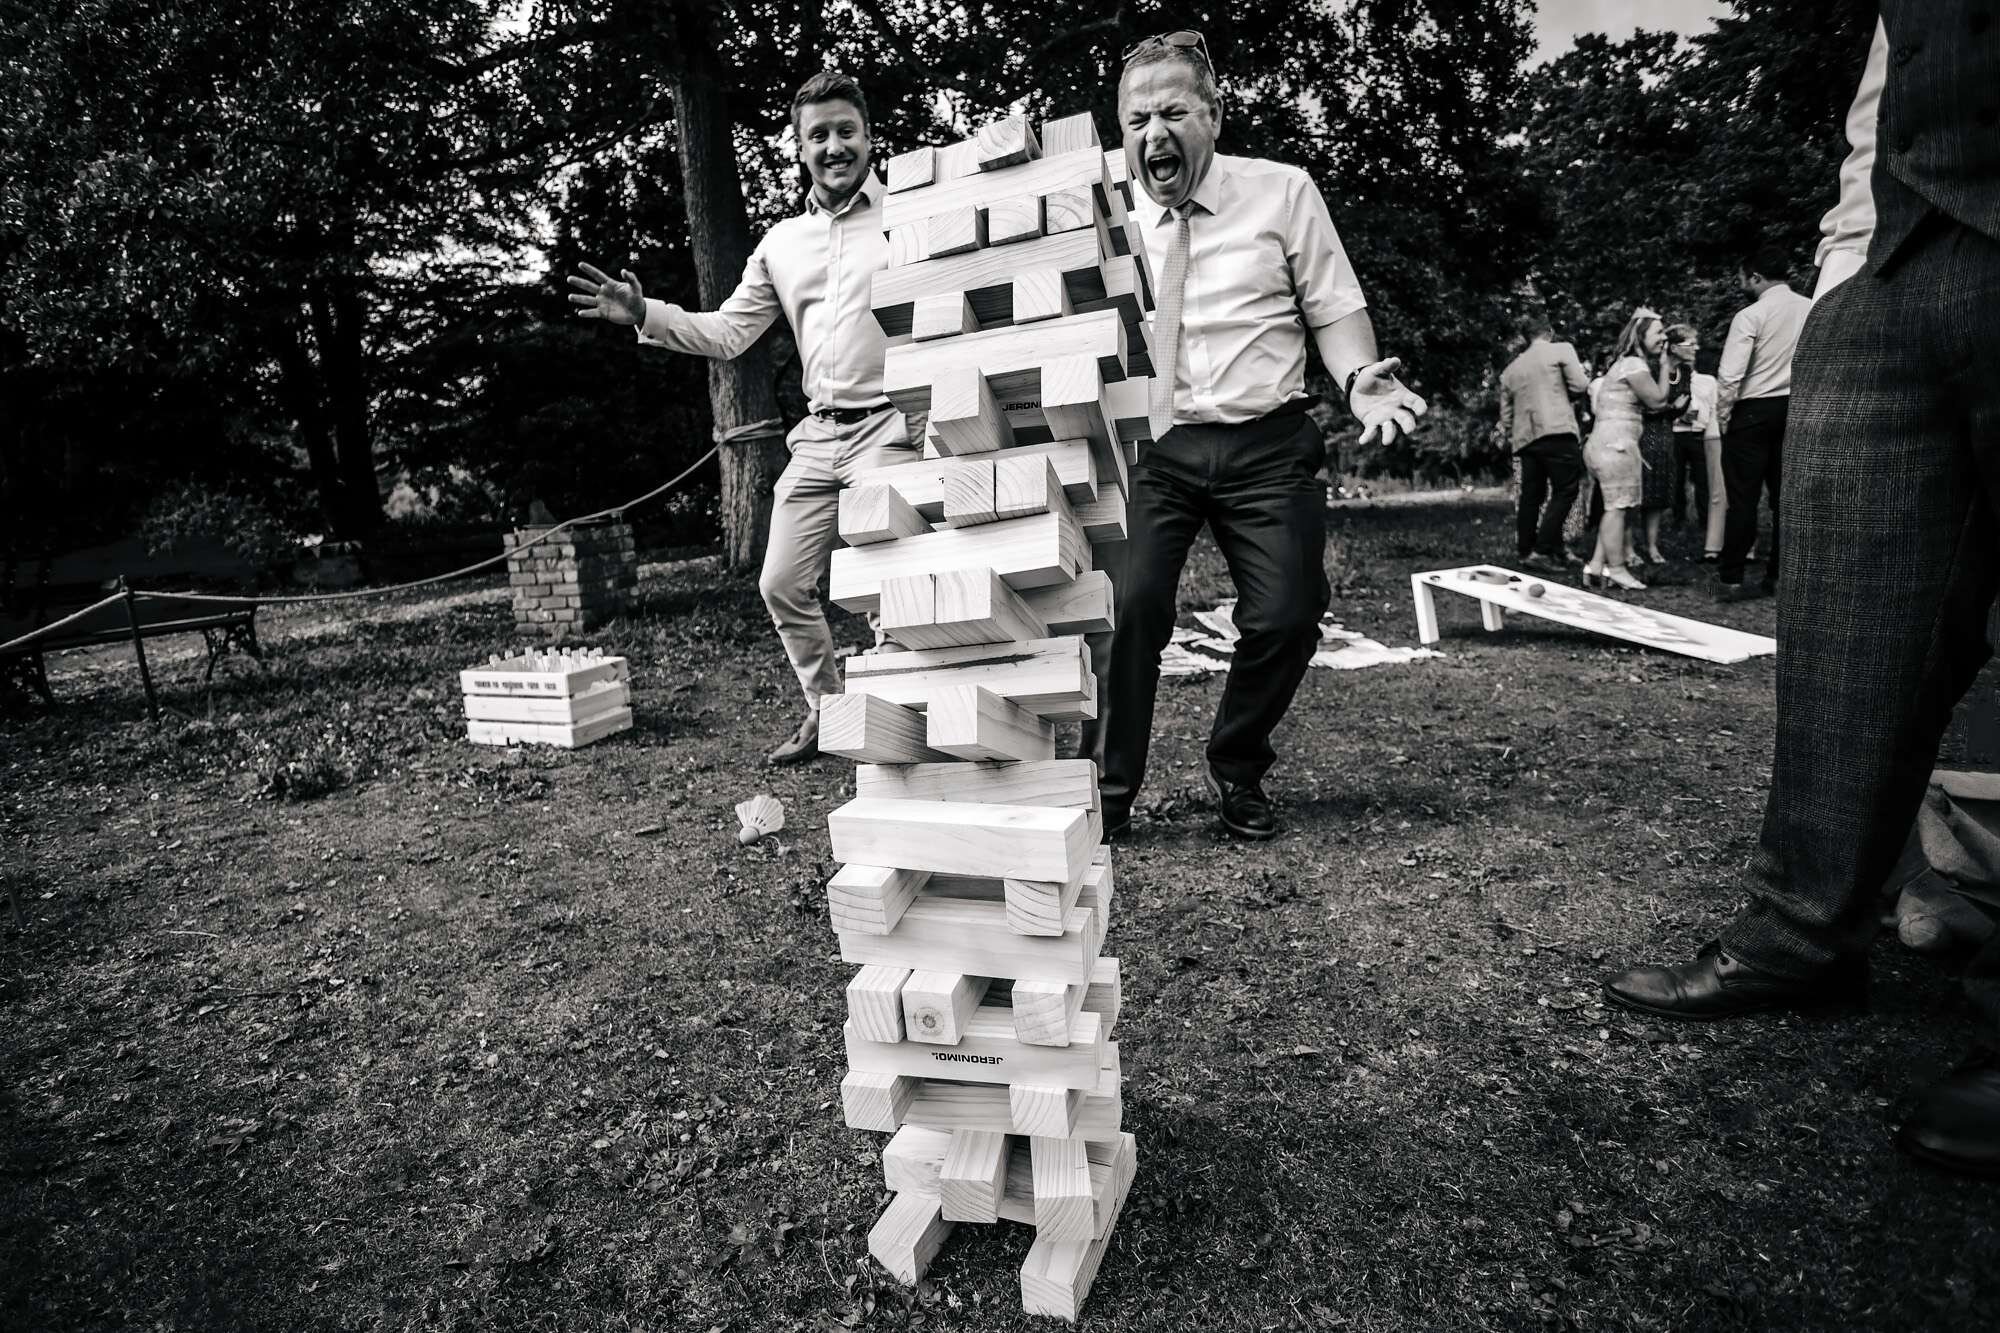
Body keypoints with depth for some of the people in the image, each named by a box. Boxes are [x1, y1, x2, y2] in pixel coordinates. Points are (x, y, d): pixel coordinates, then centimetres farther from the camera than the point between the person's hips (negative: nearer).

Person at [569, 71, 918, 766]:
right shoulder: (781, 242, 17)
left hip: (890, 428, -6)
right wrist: (645, 315, 4)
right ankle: (826, 710, 26)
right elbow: (727, 331, 16)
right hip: (817, 437, 6)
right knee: (782, 584, 8)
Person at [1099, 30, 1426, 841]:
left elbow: (1334, 308, 2)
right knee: (1128, 608, -15)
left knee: (1283, 621, -4)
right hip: (1151, 448, 1)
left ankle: (1236, 773, 22)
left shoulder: (1282, 192, 3)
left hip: (1266, 447, 0)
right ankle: (1110, 785, 4)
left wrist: (1357, 378, -17)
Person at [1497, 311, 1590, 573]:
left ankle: (1524, 551, 15)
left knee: (1531, 495, 12)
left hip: (1525, 438, 6)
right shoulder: (1562, 350, 4)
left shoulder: (1510, 369, 19)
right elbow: (1580, 386, -4)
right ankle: (1542, 551, -11)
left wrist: (1509, 438, 29)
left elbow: (1505, 414, 19)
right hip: (1557, 433, -6)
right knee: (1564, 492, -3)